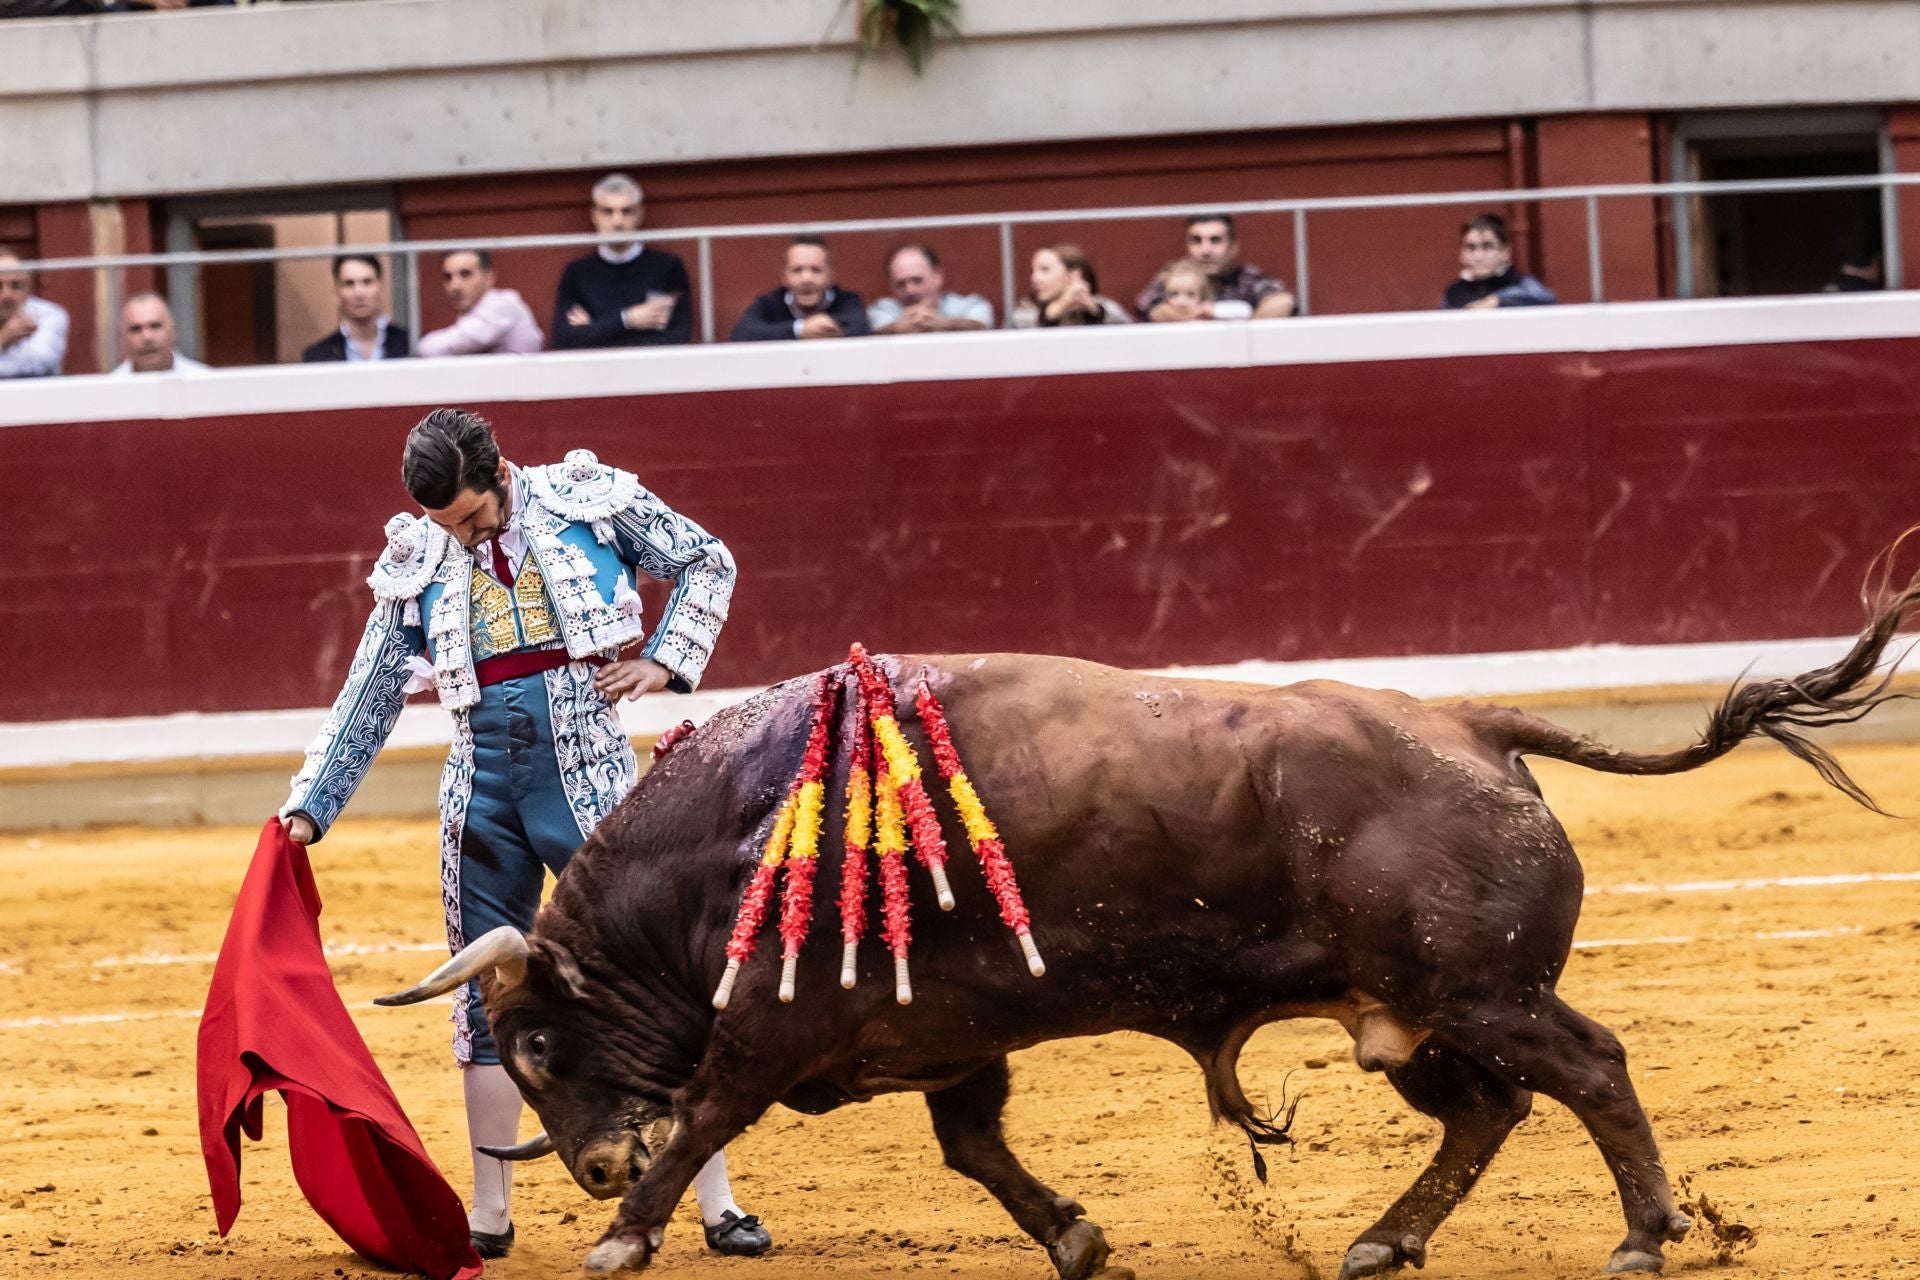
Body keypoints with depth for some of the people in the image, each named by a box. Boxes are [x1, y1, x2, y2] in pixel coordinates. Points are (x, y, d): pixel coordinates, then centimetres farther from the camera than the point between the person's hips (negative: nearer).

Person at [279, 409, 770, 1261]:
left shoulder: (591, 502, -3)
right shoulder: (420, 562, 4)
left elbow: (706, 564, 9)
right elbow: (368, 700, 10)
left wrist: (666, 660, -3)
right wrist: (310, 806, 7)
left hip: (587, 774, -3)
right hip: (481, 785, 3)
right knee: (487, 1001, 7)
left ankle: (716, 1204, -1)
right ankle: (489, 1215, 15)